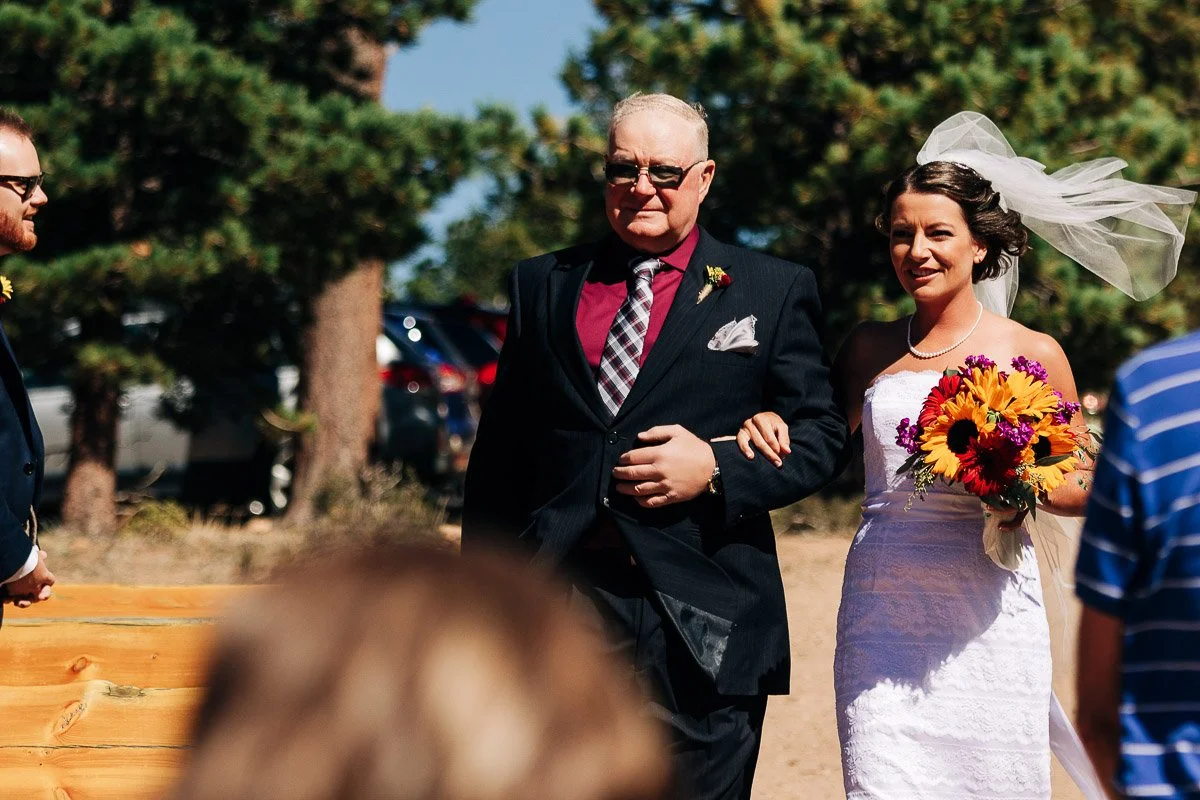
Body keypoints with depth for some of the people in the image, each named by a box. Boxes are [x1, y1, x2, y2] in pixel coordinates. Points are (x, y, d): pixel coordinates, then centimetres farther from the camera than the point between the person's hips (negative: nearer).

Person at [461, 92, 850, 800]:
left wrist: (717, 470, -12)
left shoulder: (776, 292, 7)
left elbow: (823, 436, 5)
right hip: (557, 609, 2)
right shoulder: (543, 285, 13)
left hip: (704, 626, -2)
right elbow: (499, 455, 13)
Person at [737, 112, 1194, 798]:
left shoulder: (1031, 353, 3)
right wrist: (770, 427, 3)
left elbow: (1086, 485, 8)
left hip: (987, 609, -2)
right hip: (883, 606, 2)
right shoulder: (871, 349, 11)